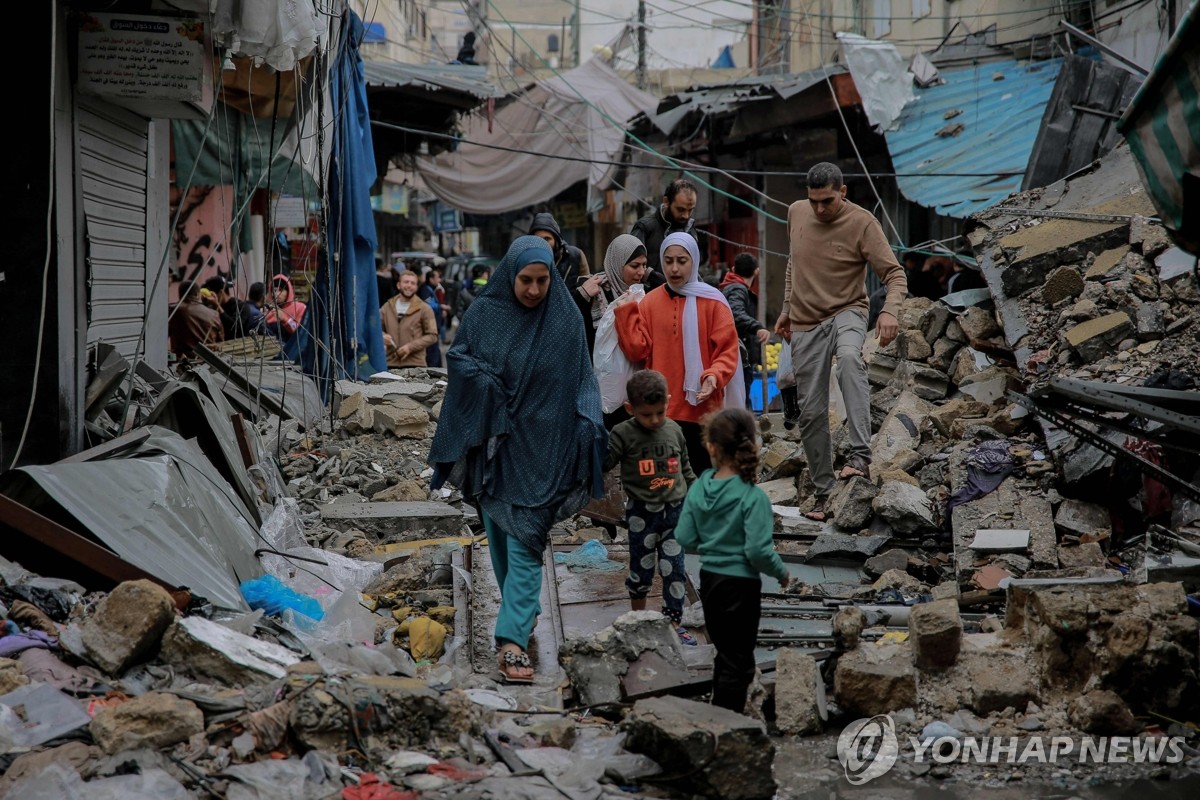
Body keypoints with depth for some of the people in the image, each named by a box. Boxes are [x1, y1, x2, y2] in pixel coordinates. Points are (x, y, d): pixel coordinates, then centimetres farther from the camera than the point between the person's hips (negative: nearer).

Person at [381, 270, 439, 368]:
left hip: (415, 365, -3)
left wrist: (411, 347, -12)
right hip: (391, 364, 3)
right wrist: (382, 336, -6)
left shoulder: (424, 309, 1)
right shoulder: (387, 307, 12)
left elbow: (432, 336, -1)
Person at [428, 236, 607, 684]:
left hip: (540, 443, -3)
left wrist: (589, 431, -12)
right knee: (499, 532, 11)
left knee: (525, 538, -10)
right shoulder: (484, 312, -1)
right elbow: (457, 359, 6)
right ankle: (521, 613, 31)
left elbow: (581, 381, -2)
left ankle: (512, 639, -14)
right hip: (492, 441, 3)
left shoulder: (565, 320, -4)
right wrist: (486, 379, -12)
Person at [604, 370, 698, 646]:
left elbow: (685, 467, 16)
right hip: (642, 512, -3)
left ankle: (674, 622, 11)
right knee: (642, 567, 8)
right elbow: (602, 463, -13)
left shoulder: (673, 431, 3)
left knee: (674, 568, 2)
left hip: (674, 510, 3)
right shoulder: (623, 434, -10)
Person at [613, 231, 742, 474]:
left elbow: (728, 350, -3)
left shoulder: (712, 301, -1)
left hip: (701, 409, -2)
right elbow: (637, 349, 1)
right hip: (659, 408, 2)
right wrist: (625, 313, -4)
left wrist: (714, 376, -20)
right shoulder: (650, 302, 8)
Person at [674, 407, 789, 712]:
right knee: (738, 664, 6)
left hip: (709, 581, 6)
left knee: (725, 655, 22)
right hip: (740, 585, -6)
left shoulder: (698, 489, -5)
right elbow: (758, 551, -23)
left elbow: (685, 540, -1)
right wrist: (781, 573, -4)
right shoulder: (753, 497, -21)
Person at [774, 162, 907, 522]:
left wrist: (890, 310, -32)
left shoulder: (862, 222, -11)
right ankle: (824, 493, 17)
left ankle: (860, 456, -42)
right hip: (806, 323, 5)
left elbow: (894, 273, -14)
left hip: (847, 311, -5)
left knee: (850, 358, -39)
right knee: (811, 413, 4)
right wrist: (787, 309, 21)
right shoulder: (796, 213, 4)